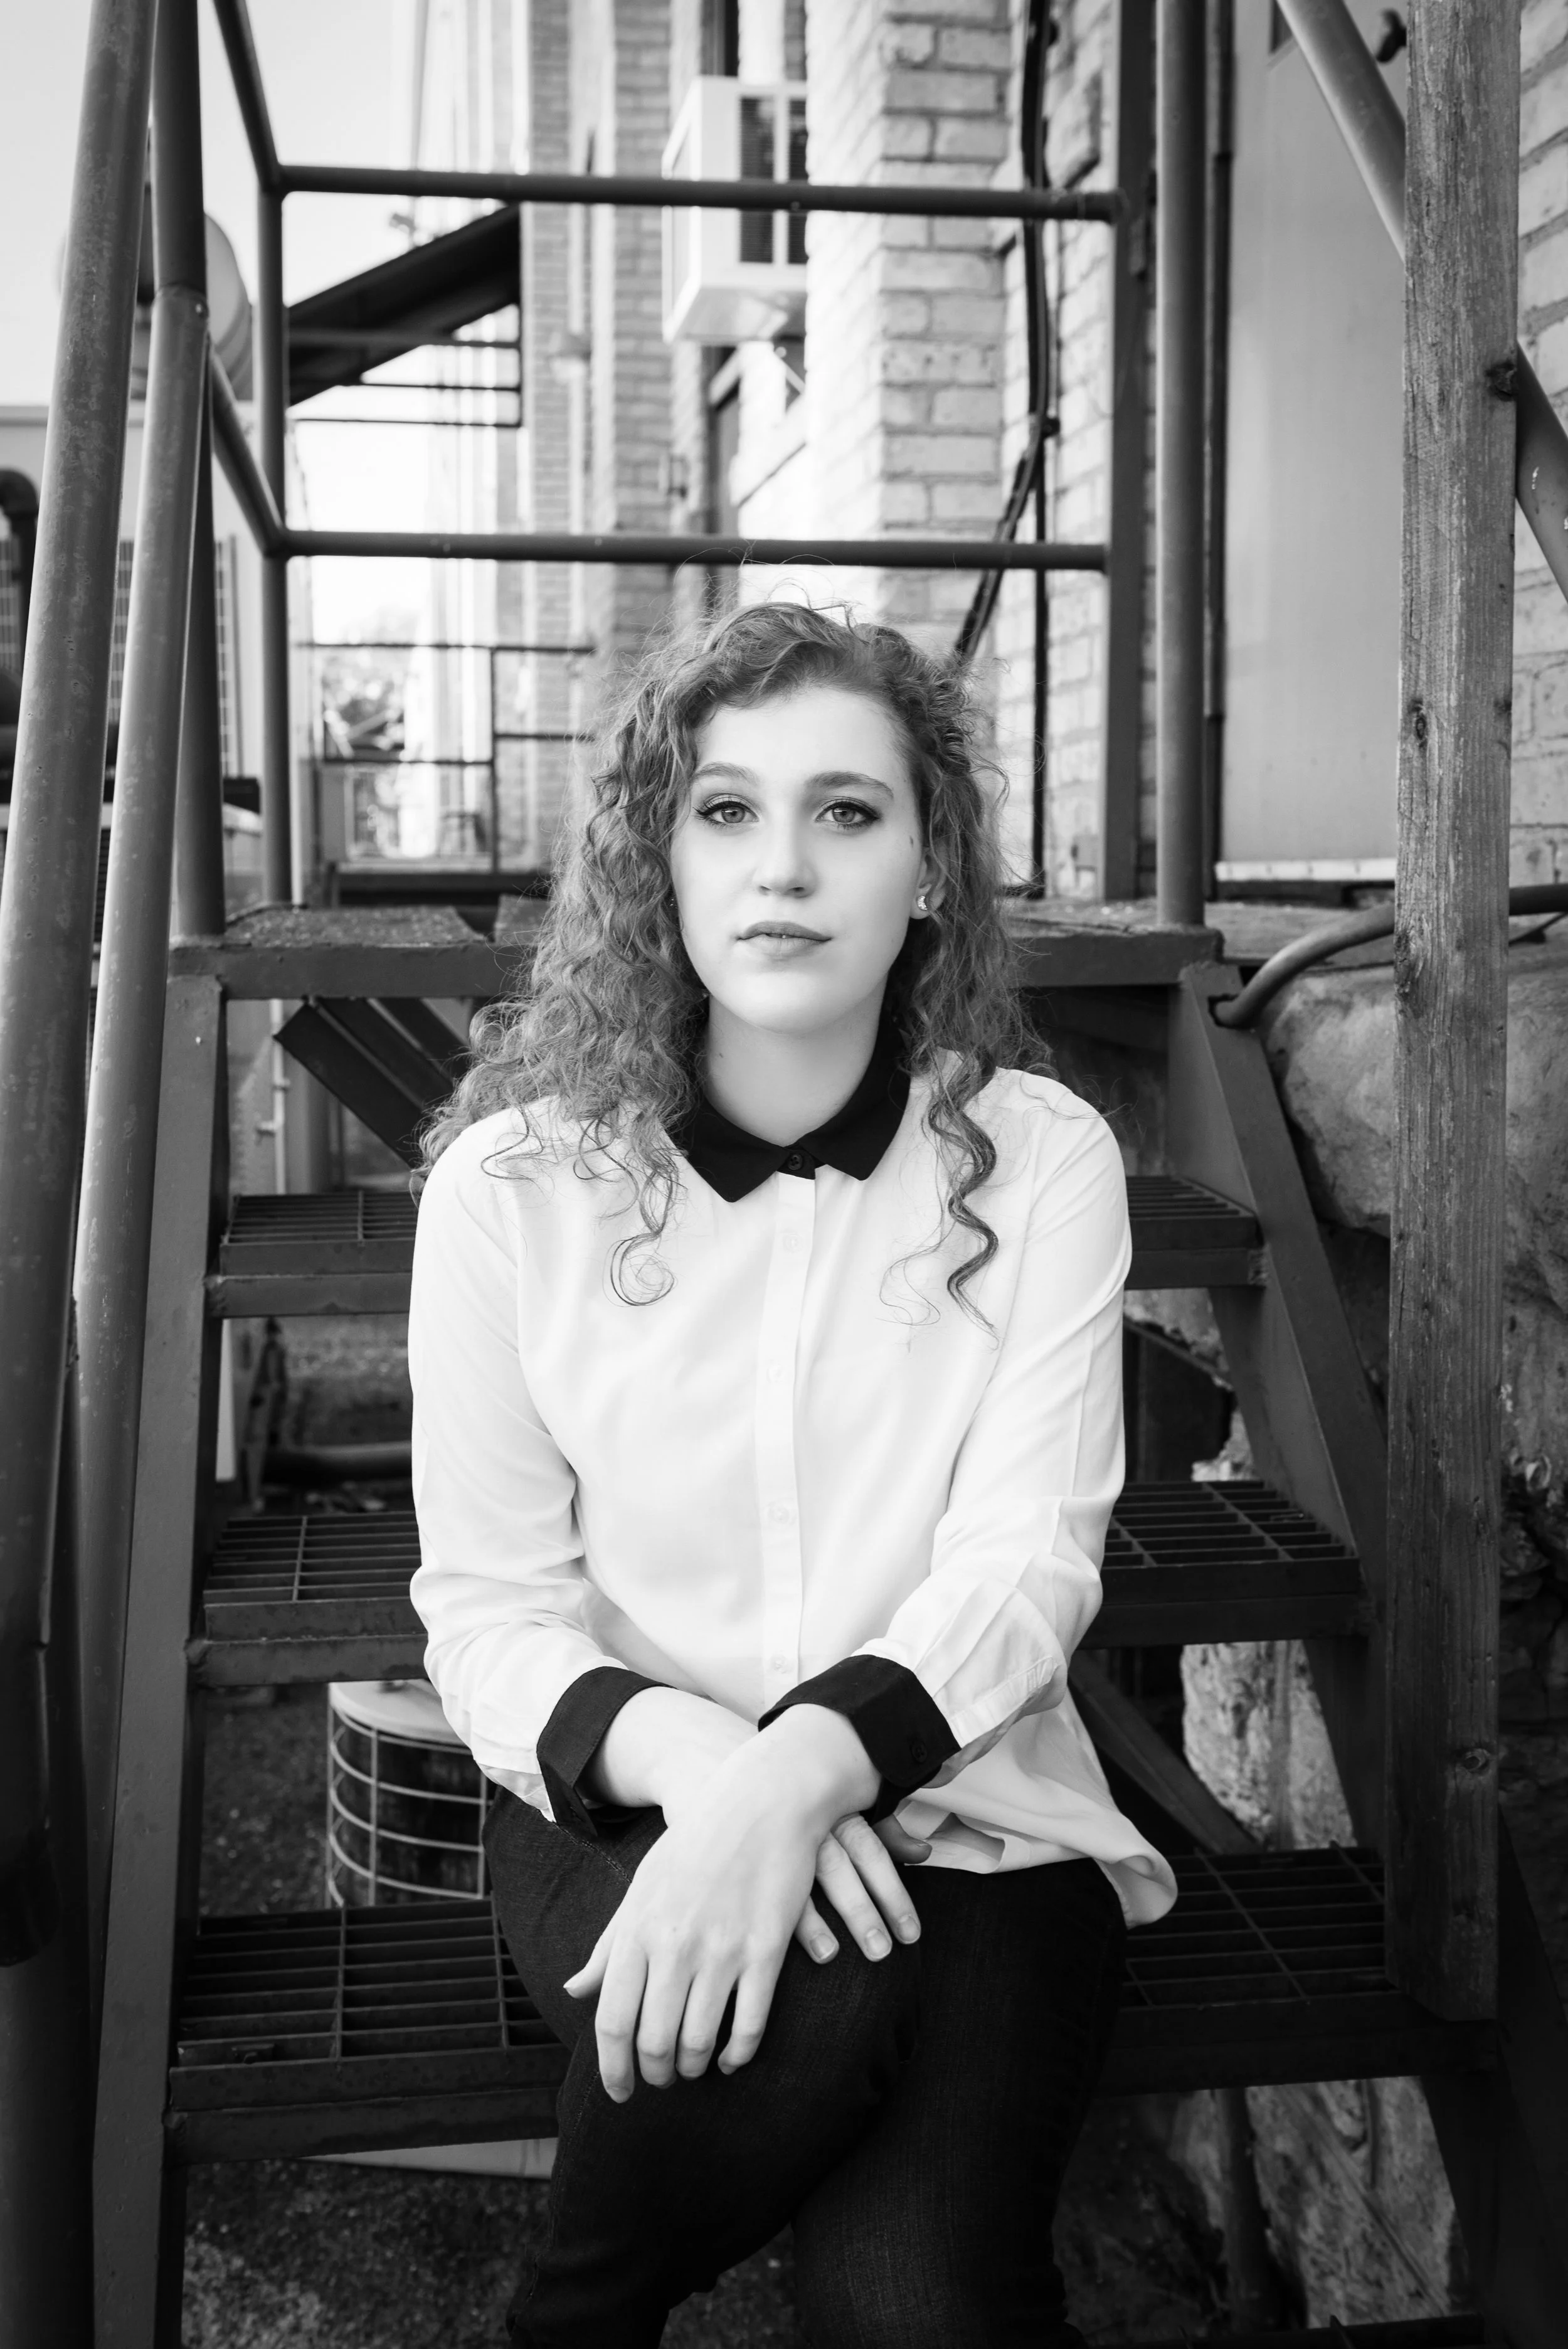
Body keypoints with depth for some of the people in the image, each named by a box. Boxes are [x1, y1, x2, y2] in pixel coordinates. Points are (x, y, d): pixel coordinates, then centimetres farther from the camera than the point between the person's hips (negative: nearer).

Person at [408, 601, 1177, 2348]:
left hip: (965, 1805, 1)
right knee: (813, 2006, -32)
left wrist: (806, 1763, -28)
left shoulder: (1041, 1160, -4)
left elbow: (1027, 1561, -10)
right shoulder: (513, 1186, -5)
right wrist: (686, 1755, -24)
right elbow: (488, 1610, -4)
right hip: (629, 1799, 0)